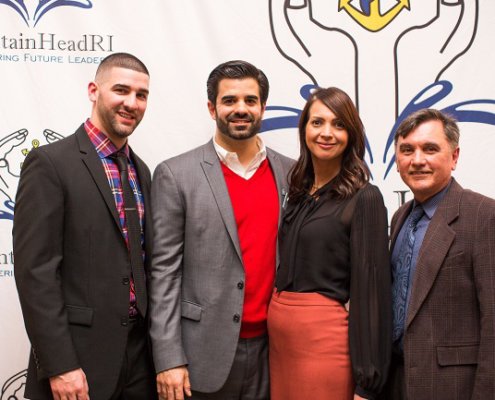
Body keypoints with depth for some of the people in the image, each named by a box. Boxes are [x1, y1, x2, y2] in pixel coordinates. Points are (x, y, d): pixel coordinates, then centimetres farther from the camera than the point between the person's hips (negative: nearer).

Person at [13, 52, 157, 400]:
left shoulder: (140, 171, 12)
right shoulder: (50, 163, -10)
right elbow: (35, 270, -15)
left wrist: (156, 340, 12)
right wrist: (59, 366, -18)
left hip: (139, 347, 7)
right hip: (80, 354, -6)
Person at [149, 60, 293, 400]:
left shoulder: (291, 174, 5)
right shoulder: (176, 175, -5)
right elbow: (164, 272, -7)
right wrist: (169, 359, -10)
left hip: (271, 348, 3)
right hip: (204, 352, -3)